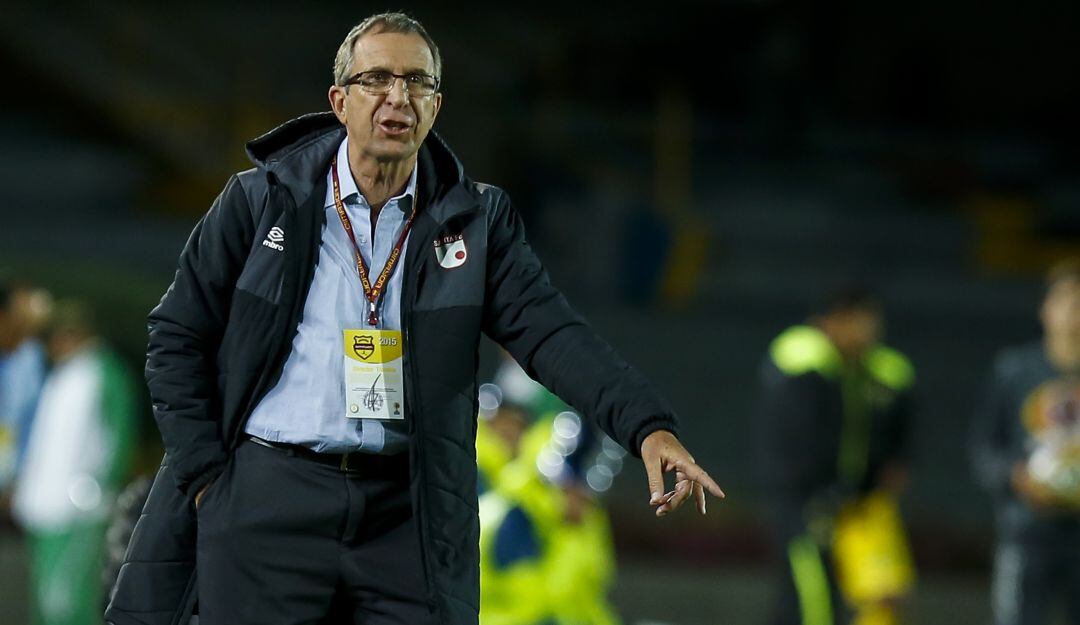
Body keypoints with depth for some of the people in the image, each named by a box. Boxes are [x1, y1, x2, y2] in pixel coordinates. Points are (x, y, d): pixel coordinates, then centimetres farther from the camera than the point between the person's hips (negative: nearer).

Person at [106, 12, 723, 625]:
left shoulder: (475, 218, 6)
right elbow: (178, 339, 8)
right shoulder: (261, 200, 4)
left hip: (408, 512, 1)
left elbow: (550, 331, -5)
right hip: (268, 498, -1)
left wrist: (649, 426, -21)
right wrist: (207, 478, -1)